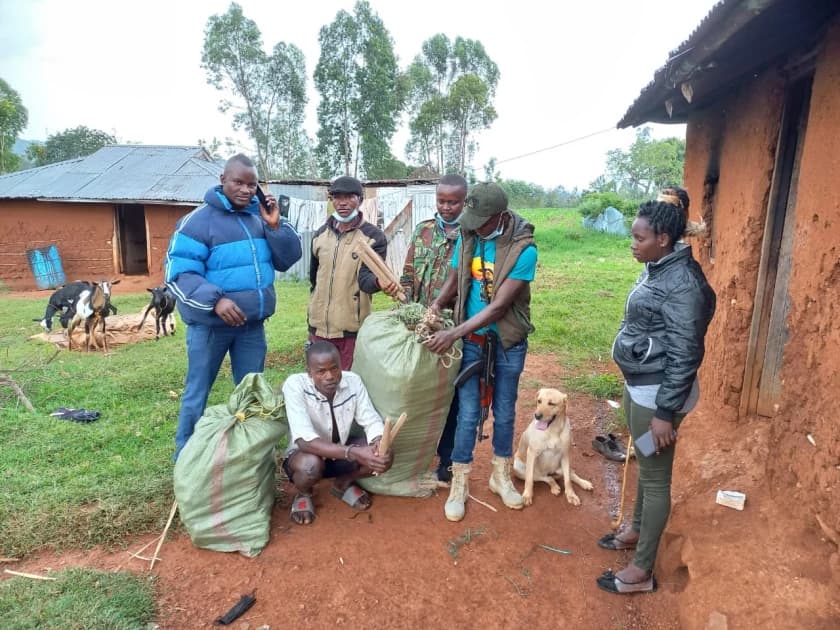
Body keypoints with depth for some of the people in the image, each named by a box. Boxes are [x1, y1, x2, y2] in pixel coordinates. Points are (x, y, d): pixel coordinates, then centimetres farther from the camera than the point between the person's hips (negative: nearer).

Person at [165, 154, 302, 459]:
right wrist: (215, 300, -28)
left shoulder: (259, 217, 5)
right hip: (210, 324, -5)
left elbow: (288, 259, 3)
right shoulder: (198, 220, -10)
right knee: (198, 393, 9)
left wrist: (275, 226, -11)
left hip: (252, 324, 5)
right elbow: (179, 273, -15)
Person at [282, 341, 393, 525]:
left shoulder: (353, 380, -16)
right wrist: (354, 453, -46)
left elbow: (371, 420, -15)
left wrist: (380, 443, -39)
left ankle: (343, 483, 11)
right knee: (310, 465, -37)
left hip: (342, 451, 4)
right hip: (307, 454, -4)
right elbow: (304, 440, -36)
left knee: (384, 456, -20)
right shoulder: (295, 385, -28)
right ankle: (303, 493, 1)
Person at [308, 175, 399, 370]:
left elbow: (366, 276, -17)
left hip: (352, 328, -5)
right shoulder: (321, 233, 9)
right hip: (318, 325, 5)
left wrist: (380, 282, -39)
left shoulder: (374, 236, -7)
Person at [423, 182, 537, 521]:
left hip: (508, 342, -2)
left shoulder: (523, 248, -20)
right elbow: (454, 279, 5)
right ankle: (459, 483, 21)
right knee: (468, 413, 5)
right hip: (472, 340, 2)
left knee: (504, 413, 14)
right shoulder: (467, 236, -7)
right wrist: (434, 307, -13)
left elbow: (499, 306, -22)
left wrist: (453, 333, -23)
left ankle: (501, 476, 35)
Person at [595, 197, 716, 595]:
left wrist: (665, 412, -20)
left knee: (656, 477, 5)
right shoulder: (655, 269, 5)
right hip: (638, 385, 9)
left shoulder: (683, 283, -22)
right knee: (644, 465, 25)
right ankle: (637, 530, 46)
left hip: (658, 393, -9)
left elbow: (685, 355, -22)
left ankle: (642, 571, 20)